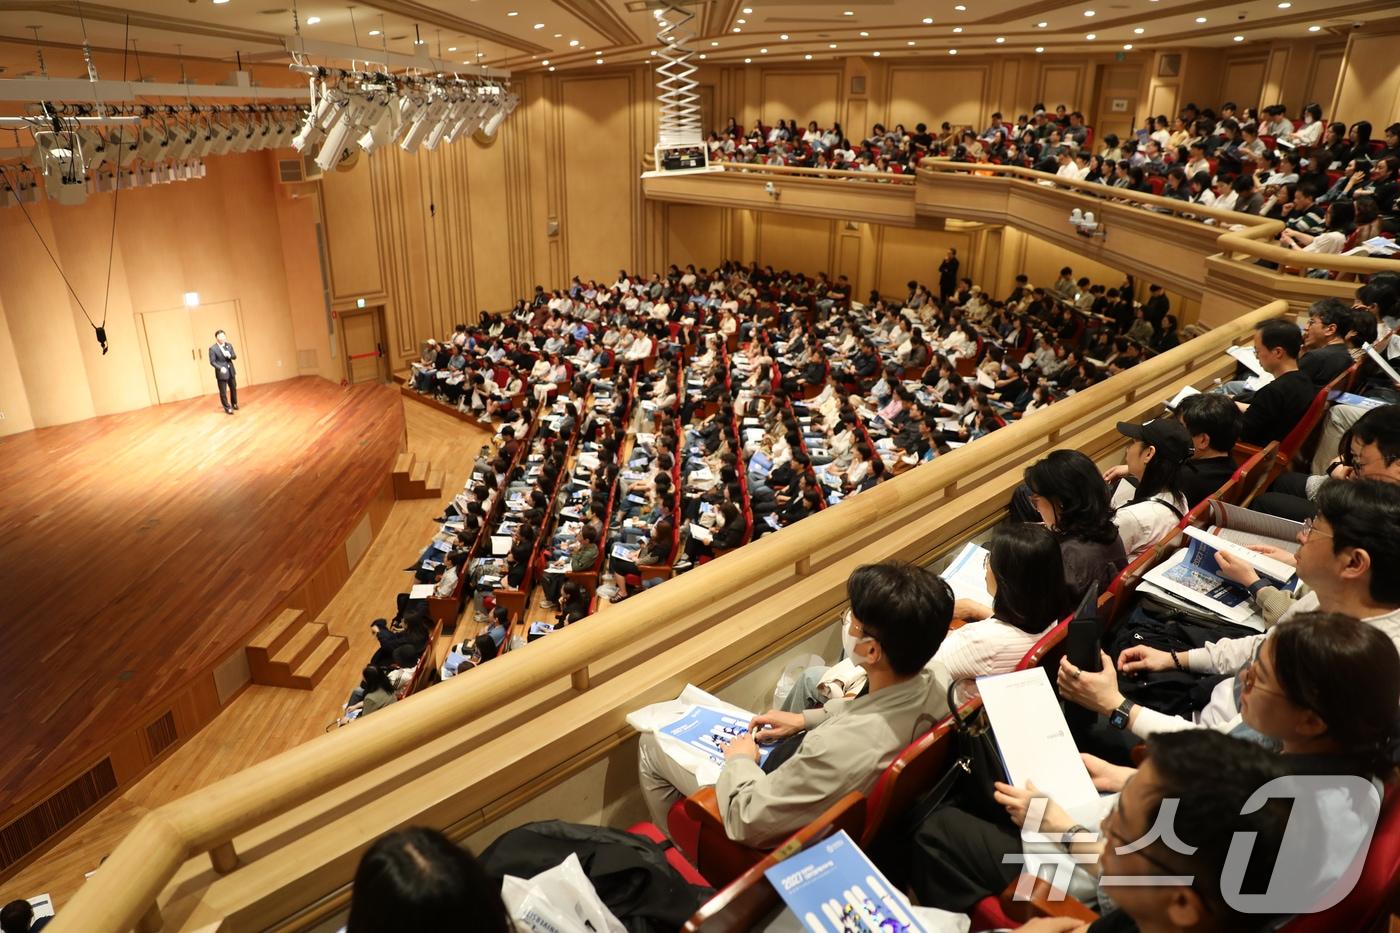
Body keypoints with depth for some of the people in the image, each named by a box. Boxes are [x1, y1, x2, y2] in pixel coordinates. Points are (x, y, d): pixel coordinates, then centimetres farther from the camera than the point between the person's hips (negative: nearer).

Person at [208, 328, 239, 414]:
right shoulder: (212, 348, -11)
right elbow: (212, 362, -12)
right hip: (221, 372, -5)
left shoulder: (229, 345, 5)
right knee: (223, 392, -1)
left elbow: (235, 356, 6)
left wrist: (230, 355, -16)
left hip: (231, 371, 5)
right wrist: (220, 368, -26)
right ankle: (227, 408, 10)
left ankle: (234, 404, 36)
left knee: (233, 388, 17)